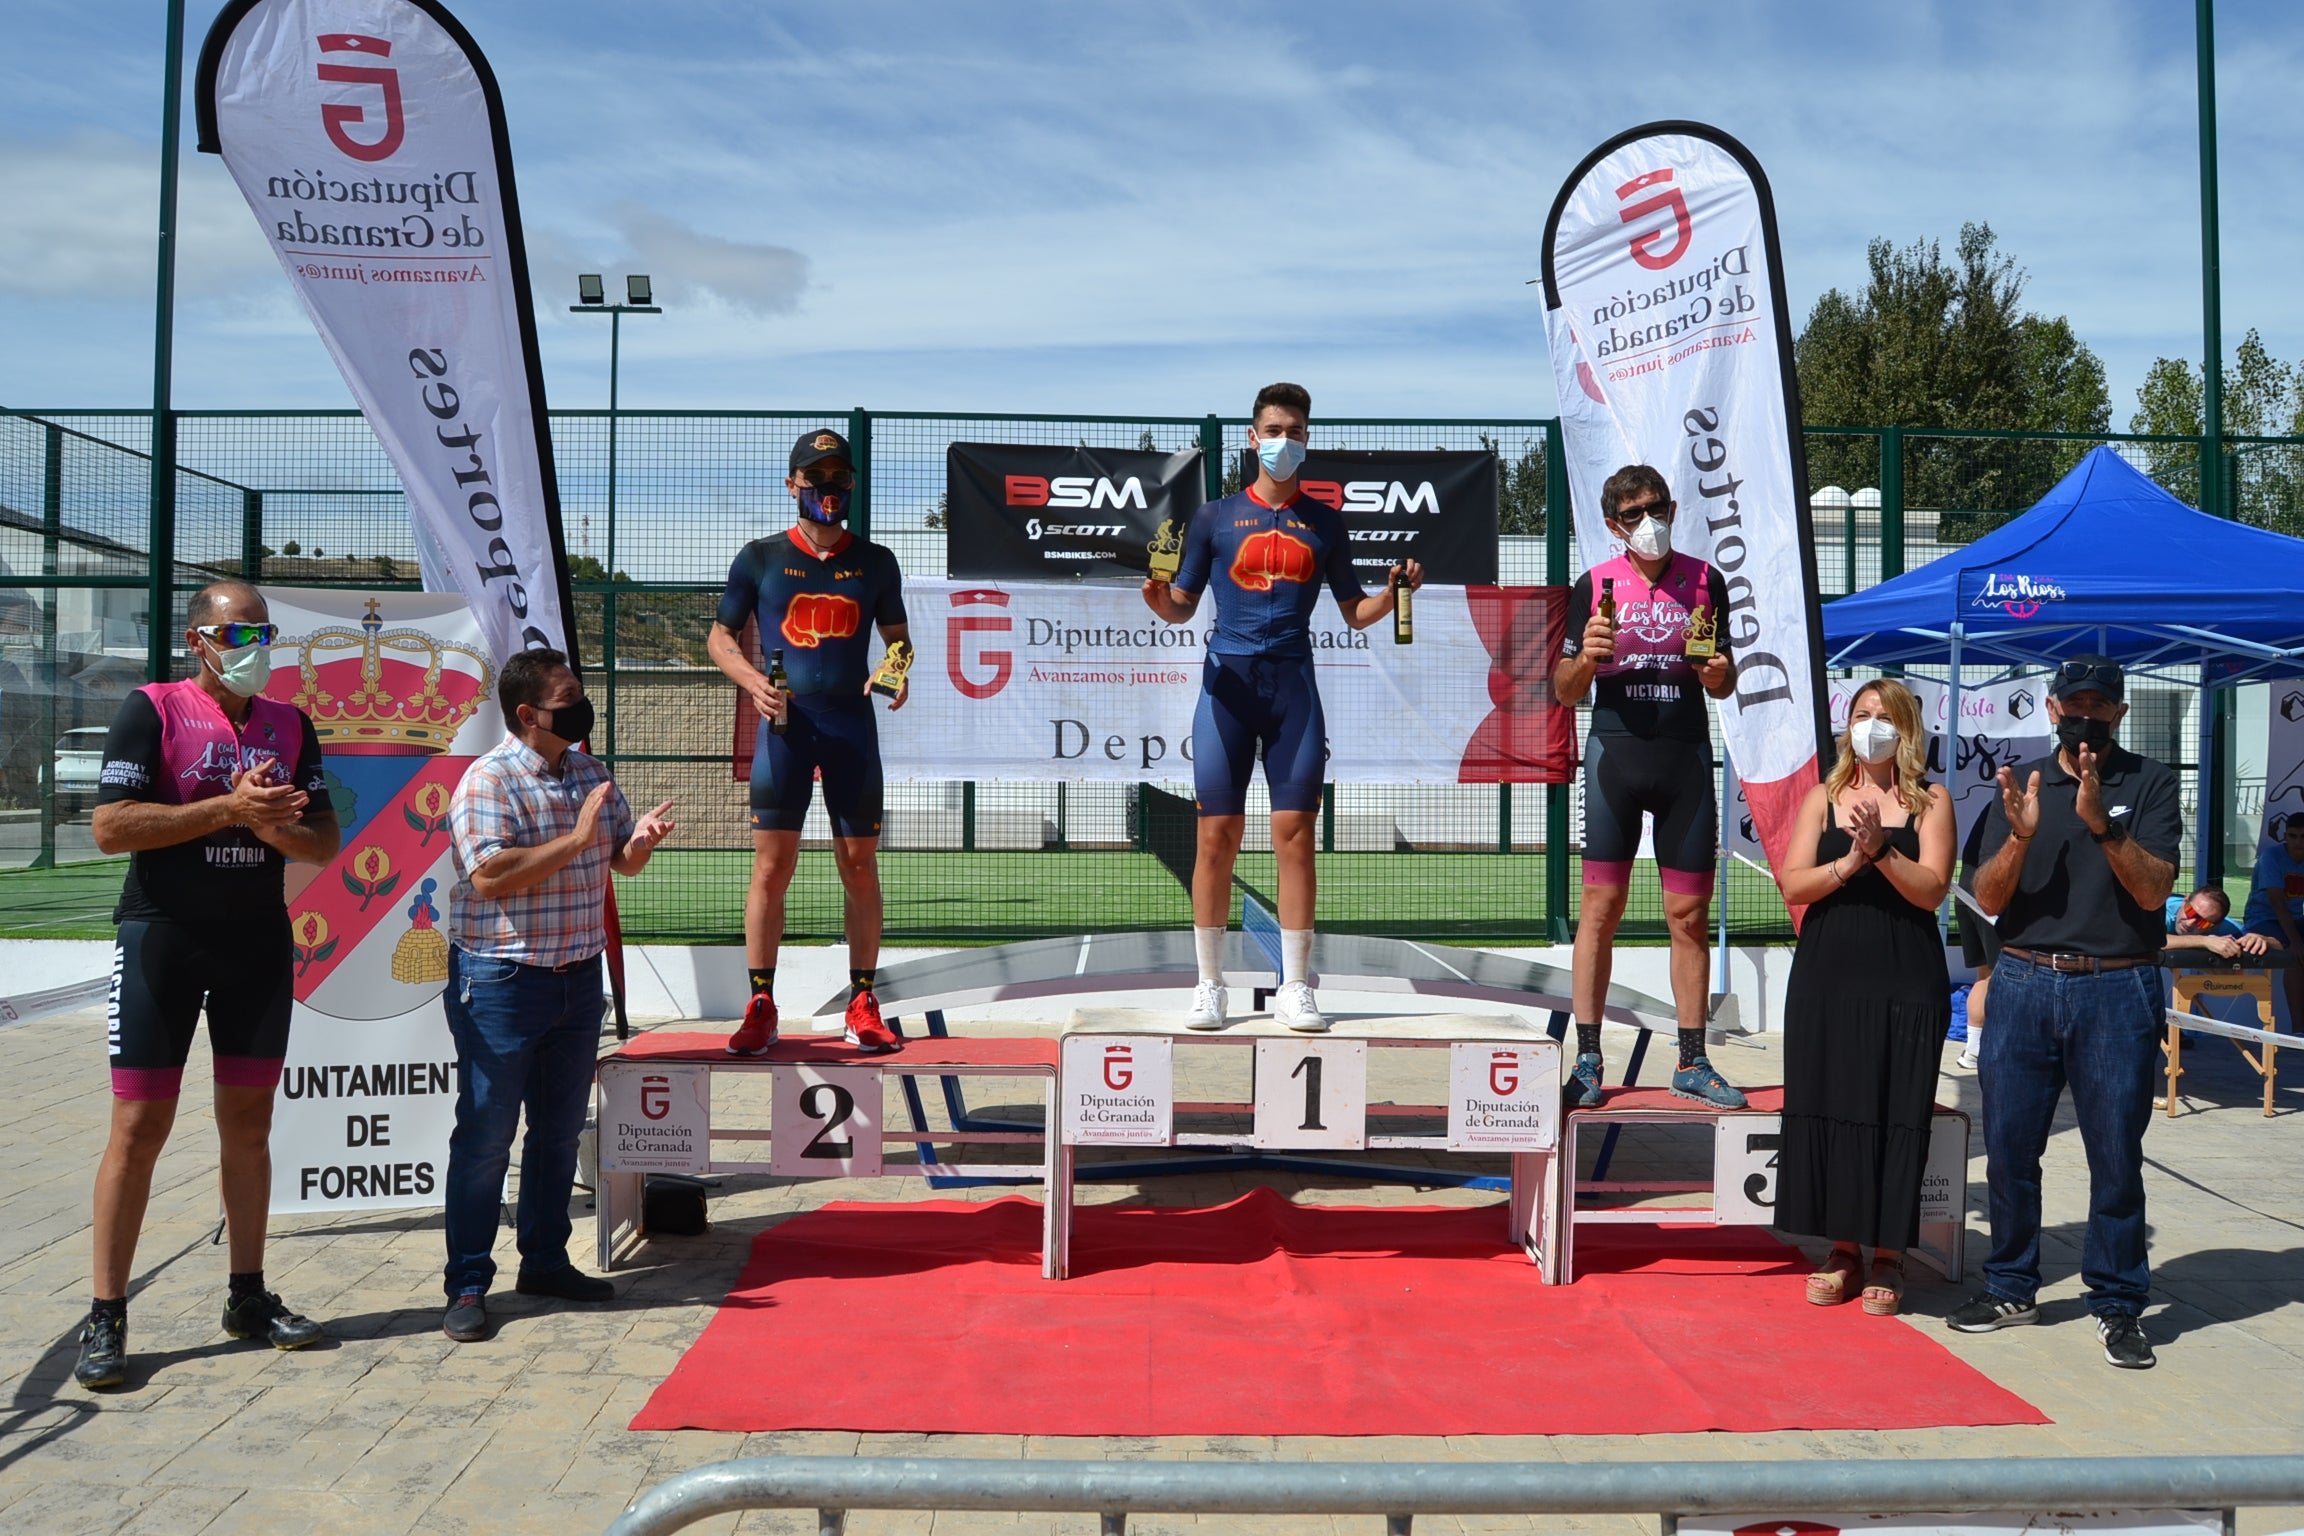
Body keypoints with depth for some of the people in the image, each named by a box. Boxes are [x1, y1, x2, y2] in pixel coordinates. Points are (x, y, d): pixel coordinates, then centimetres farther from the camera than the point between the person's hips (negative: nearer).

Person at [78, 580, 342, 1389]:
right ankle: (105, 1317, 6)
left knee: (248, 1123, 10)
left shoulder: (289, 724, 10)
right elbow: (110, 826, -13)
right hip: (162, 936, -4)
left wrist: (272, 824, -13)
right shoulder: (152, 710, -4)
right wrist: (228, 808, -18)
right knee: (139, 1126, -3)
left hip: (259, 942, 5)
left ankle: (248, 1296, 20)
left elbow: (325, 843, 8)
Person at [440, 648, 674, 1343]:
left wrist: (639, 839, -8)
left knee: (560, 1127, 15)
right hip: (502, 980, -7)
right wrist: (577, 839, -24)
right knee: (486, 1132, 0)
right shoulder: (489, 779, -13)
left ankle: (545, 1261, 29)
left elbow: (624, 862, 15)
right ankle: (468, 1285, 9)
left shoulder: (589, 772, 9)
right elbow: (490, 876, -25)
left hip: (578, 975, 7)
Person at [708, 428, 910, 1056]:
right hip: (785, 723, -1)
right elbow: (721, 635, 9)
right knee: (771, 866, -3)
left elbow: (897, 635, 17)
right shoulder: (760, 558, 5)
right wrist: (752, 680, -10)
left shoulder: (875, 562, 9)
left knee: (861, 868, 4)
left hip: (853, 726, 2)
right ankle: (760, 1007, 7)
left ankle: (862, 1006, 13)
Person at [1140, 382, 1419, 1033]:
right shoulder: (1215, 516, 10)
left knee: (1295, 833, -3)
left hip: (1293, 684, 1)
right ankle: (1210, 985, 8)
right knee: (1217, 834, -2)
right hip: (1228, 681, -1)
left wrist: (1394, 591, -4)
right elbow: (1183, 606, 10)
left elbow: (1354, 612, 16)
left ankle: (1294, 988, 5)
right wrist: (1161, 602, -12)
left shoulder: (1323, 522, 14)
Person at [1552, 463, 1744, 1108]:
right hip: (1615, 752, -1)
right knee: (1601, 904, -2)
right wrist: (1587, 655, -15)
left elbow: (1723, 685, 15)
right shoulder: (1595, 585, 4)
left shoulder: (1703, 581, 9)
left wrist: (1718, 674, -7)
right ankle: (1587, 1061, 6)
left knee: (1689, 914, 4)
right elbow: (1565, 691, 5)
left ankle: (1692, 1064, 14)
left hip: (1687, 757, 2)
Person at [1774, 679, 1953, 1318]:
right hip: (1826, 977, 2)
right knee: (1826, 1109, 2)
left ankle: (1887, 1255, 12)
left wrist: (1881, 851, -22)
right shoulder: (1825, 797, 9)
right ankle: (1842, 1248, 15)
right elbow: (1793, 885, -1)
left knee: (1895, 1115, -1)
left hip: (1905, 983, -2)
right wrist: (1848, 863, -16)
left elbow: (1932, 889, -8)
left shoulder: (1930, 800, 4)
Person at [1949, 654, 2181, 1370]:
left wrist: (2103, 824, -22)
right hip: (2023, 984, 2)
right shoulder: (2020, 783, 9)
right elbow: (1987, 899, 2)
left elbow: (2154, 889, -9)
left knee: (2116, 1153, 2)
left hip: (2117, 991, -2)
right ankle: (2011, 1287, 21)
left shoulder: (2149, 782, 3)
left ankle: (2118, 1303, 15)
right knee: (2009, 1145, 7)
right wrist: (2019, 836, -16)